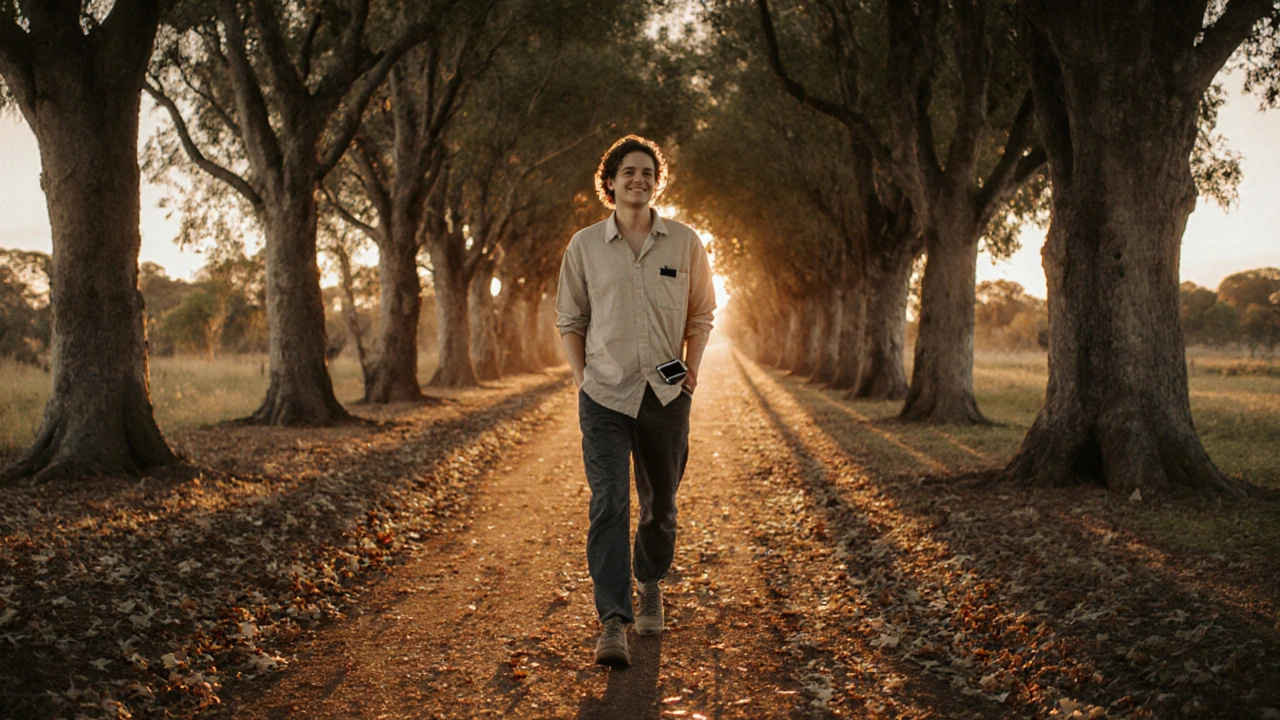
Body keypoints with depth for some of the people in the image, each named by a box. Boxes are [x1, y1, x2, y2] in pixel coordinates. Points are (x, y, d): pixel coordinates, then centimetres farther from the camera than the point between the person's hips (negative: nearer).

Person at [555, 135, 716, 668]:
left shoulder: (685, 243, 3)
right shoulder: (585, 245, 3)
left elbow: (702, 312, 13)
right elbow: (570, 320, 11)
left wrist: (692, 366, 0)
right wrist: (580, 379, 1)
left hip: (666, 395, 1)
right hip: (605, 395, -1)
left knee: (659, 504, 13)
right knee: (608, 505, -11)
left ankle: (650, 584, 39)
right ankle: (613, 623, -10)